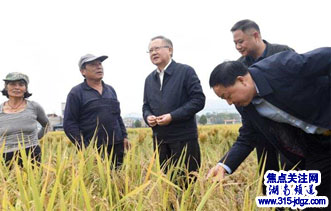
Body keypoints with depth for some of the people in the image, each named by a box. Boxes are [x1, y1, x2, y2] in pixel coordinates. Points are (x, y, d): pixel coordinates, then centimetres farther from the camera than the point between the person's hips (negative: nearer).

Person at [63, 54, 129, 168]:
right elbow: (69, 123, -6)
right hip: (92, 150, -5)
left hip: (117, 146, 5)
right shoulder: (76, 93, -2)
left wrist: (124, 136, 12)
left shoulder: (110, 90, 15)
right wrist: (83, 147, -13)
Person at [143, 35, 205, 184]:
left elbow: (198, 100, -11)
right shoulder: (149, 79, 14)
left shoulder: (186, 71, -5)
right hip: (159, 139, 6)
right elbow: (146, 106, 21)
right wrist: (148, 116, -3)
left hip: (184, 138, -5)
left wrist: (173, 116, -18)